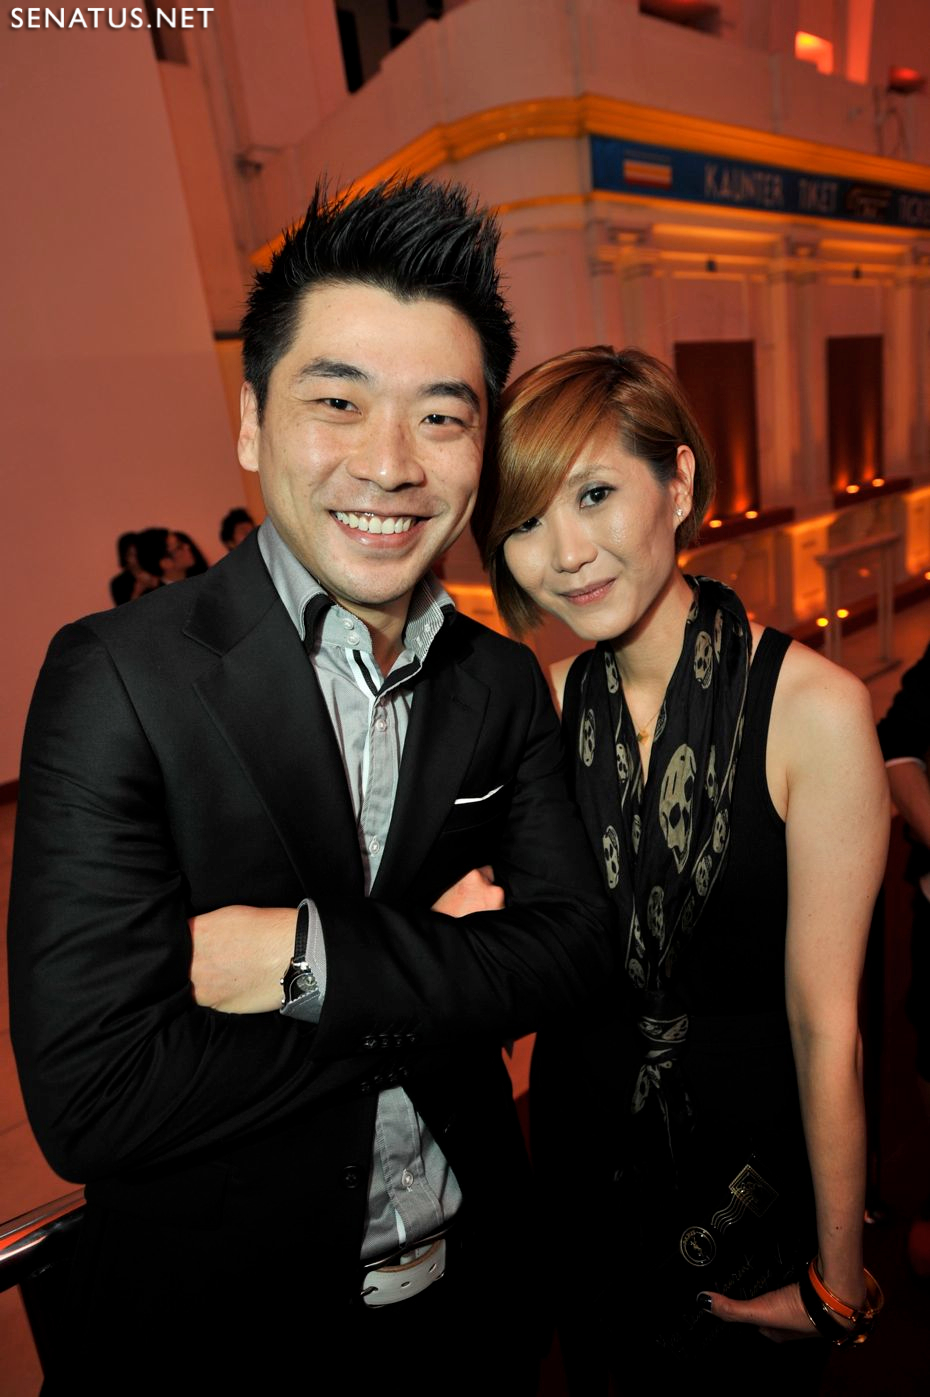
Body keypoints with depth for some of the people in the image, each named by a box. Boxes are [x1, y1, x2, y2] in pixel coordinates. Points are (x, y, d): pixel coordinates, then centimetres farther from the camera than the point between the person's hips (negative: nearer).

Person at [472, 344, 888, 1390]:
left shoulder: (815, 707, -24)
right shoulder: (549, 702, -10)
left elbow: (825, 1024, -18)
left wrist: (838, 1280, -9)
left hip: (752, 1156, -3)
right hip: (581, 1150, 4)